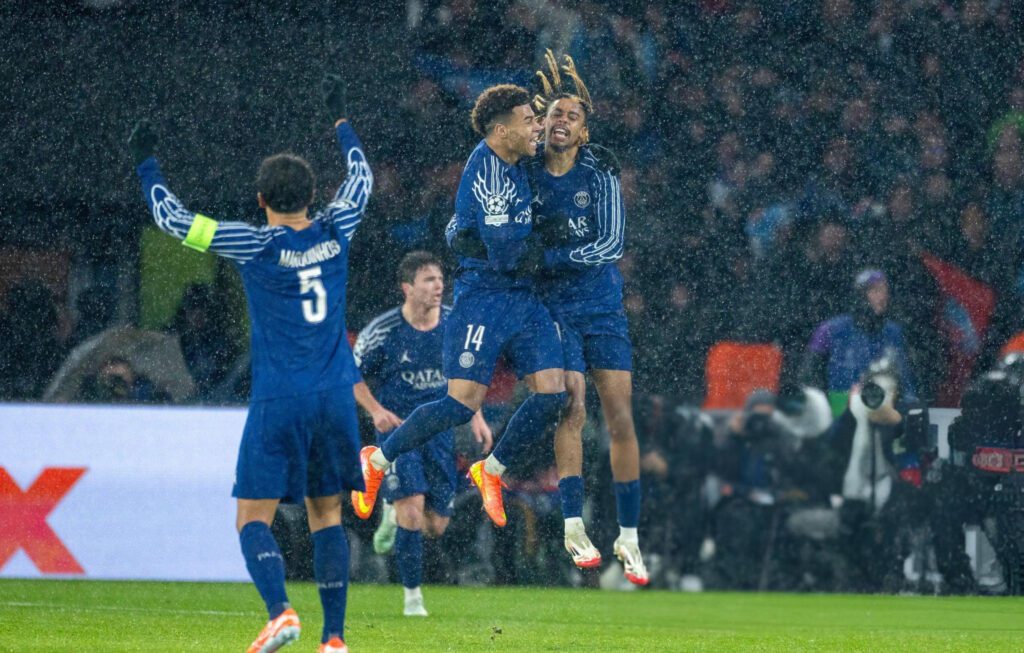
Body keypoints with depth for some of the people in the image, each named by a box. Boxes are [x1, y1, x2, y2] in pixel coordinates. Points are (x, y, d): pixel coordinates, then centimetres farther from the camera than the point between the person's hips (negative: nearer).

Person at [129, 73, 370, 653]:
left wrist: (147, 163, 12)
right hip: (335, 398, 4)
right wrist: (340, 117, 39)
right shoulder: (335, 232, 4)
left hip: (279, 402, -4)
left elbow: (175, 219, -1)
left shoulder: (258, 246, -7)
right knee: (328, 514, 10)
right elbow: (361, 176, 25)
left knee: (254, 516, 0)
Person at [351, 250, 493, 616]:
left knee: (436, 526, 2)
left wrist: (476, 417, 6)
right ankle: (412, 595, -7)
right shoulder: (383, 330, -11)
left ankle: (394, 513, 38)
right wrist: (376, 410, -16)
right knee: (412, 507, -21)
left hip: (439, 428, 4)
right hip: (397, 427, -4)